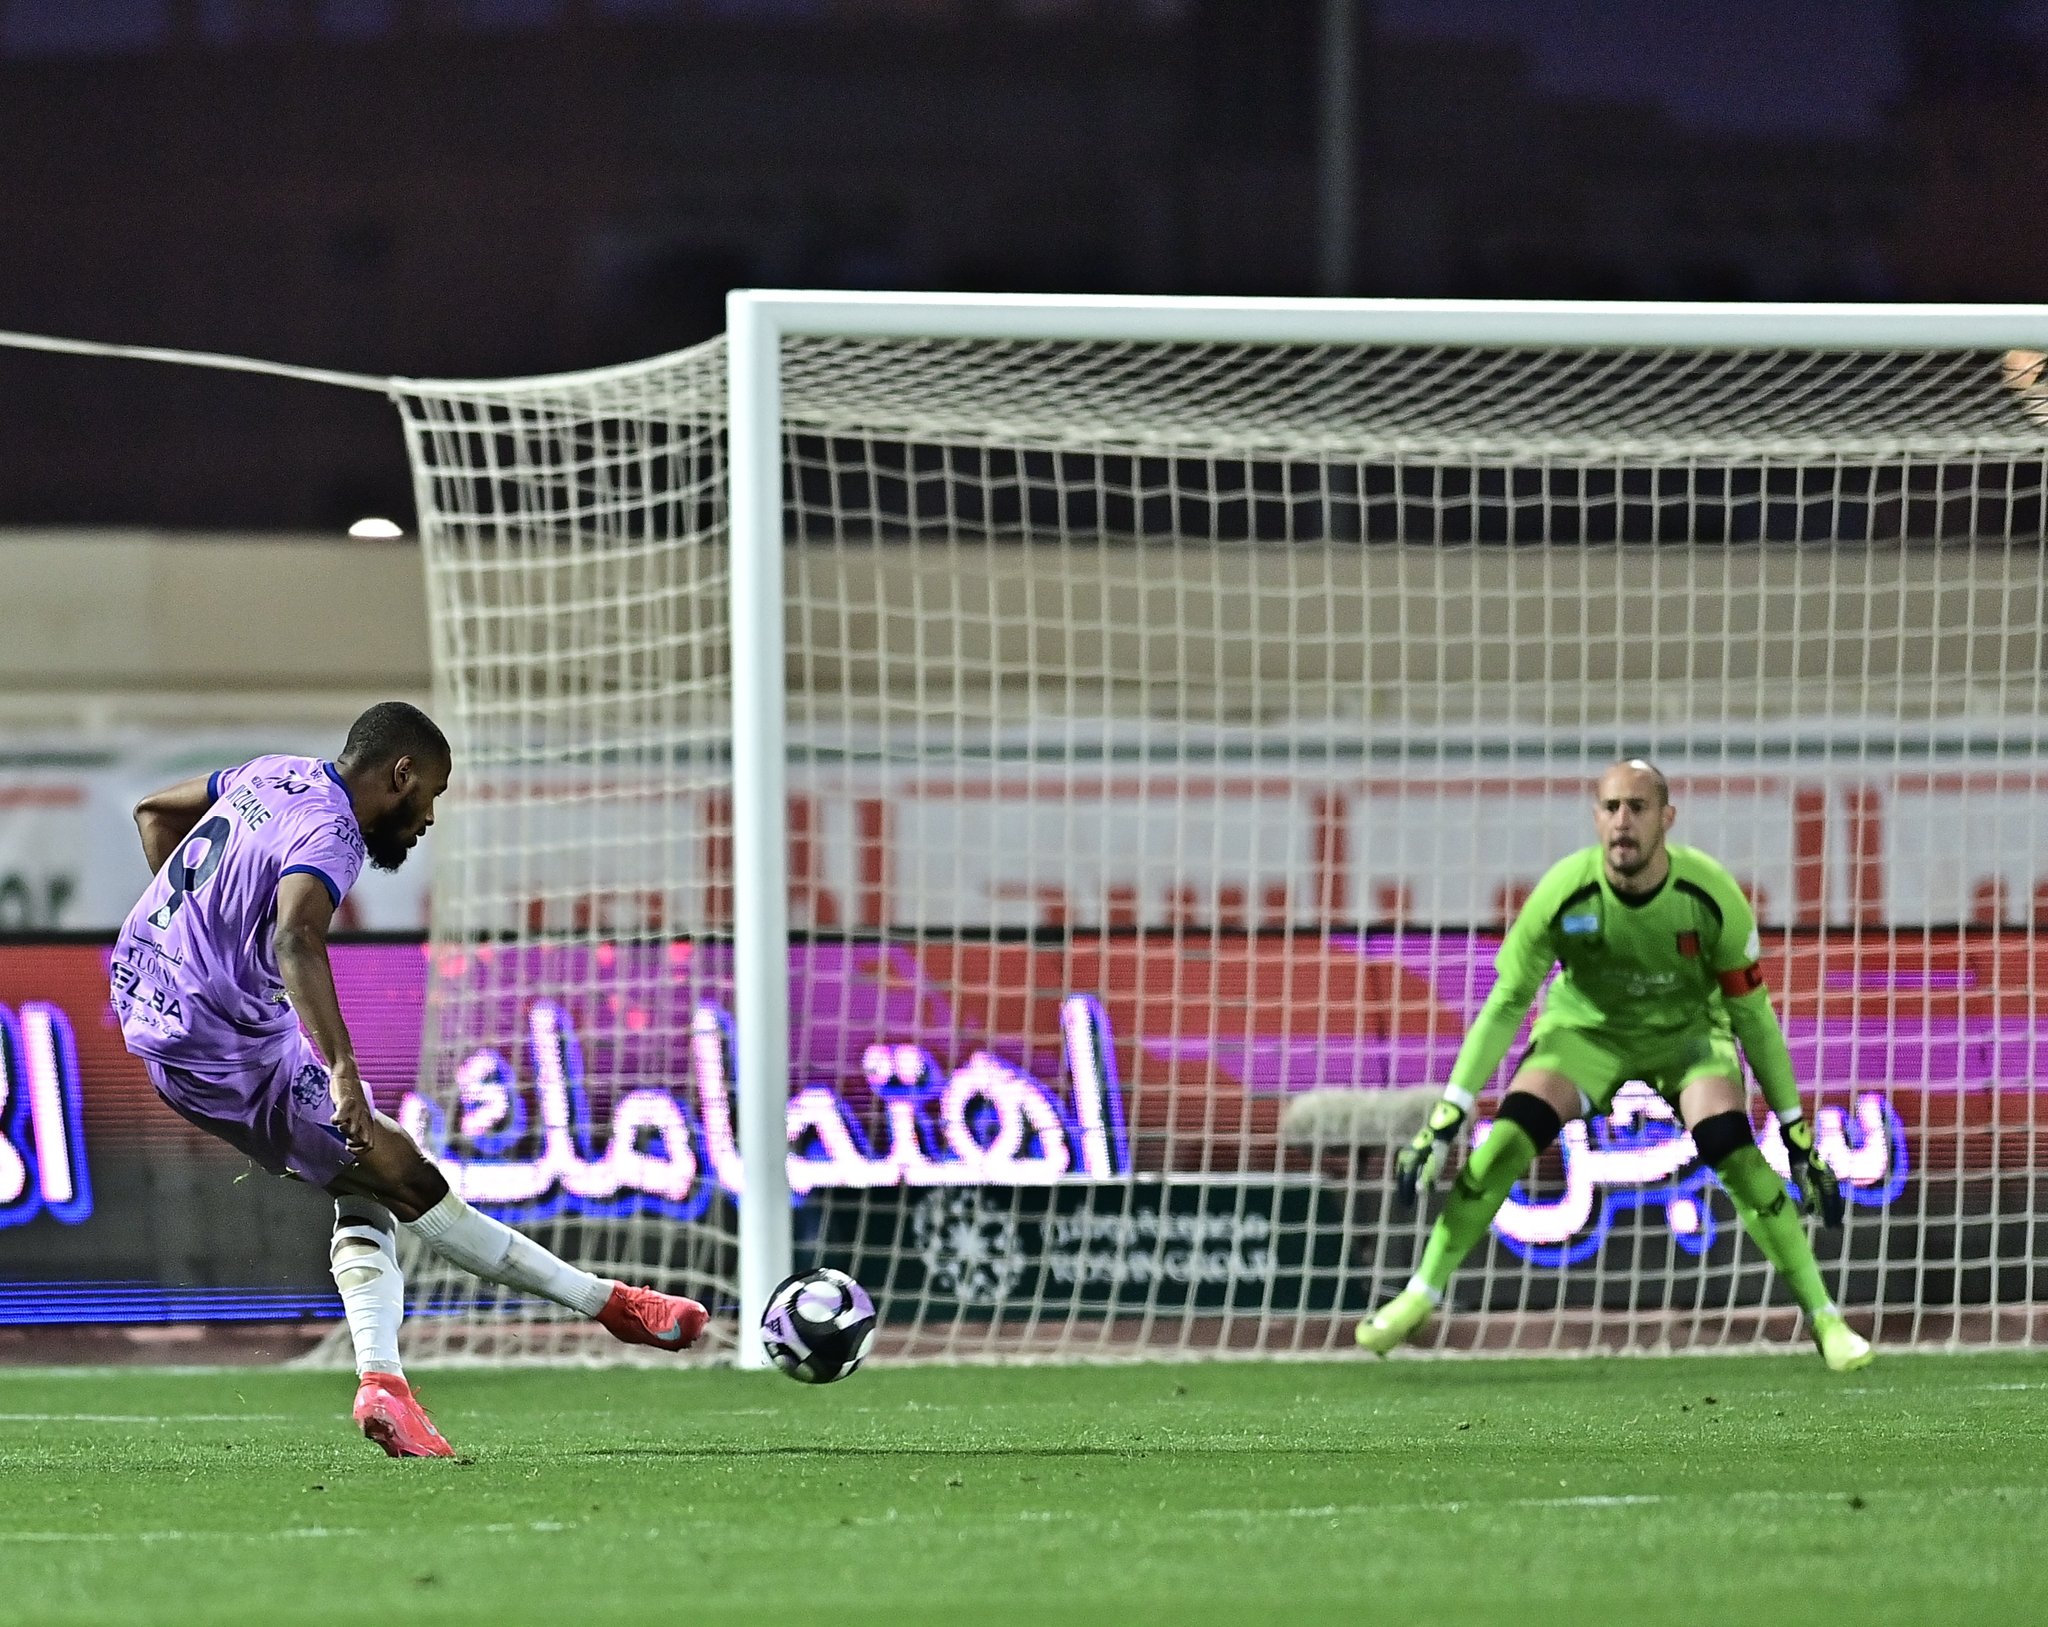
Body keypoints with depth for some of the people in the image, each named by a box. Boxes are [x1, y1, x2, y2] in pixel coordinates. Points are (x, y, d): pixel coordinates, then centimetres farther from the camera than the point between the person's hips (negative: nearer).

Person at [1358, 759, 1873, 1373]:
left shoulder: (1710, 894, -26)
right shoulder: (1563, 892, -26)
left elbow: (1751, 1012, -14)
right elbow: (1505, 1005, -16)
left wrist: (1797, 1132, -11)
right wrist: (1445, 1116, -19)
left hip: (1687, 1028, -1)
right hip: (1586, 1027, 1)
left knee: (1735, 1153, -25)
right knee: (1507, 1140, -21)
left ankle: (1823, 1317, -13)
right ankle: (1422, 1295, -4)